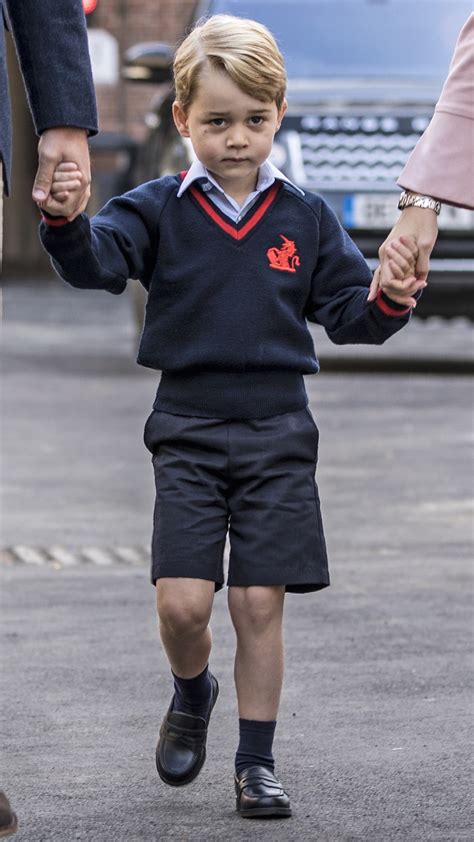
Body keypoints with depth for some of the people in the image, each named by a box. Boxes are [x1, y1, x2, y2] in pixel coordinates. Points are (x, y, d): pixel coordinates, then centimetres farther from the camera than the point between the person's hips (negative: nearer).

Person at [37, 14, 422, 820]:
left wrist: (390, 301, -14)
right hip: (187, 428, -1)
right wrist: (65, 220, -36)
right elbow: (98, 261, -15)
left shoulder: (305, 218, 5)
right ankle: (191, 694, 25)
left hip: (277, 430, 1)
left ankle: (256, 761, 13)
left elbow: (348, 316, 8)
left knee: (259, 603, -1)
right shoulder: (160, 210, 0)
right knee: (181, 602, -9)